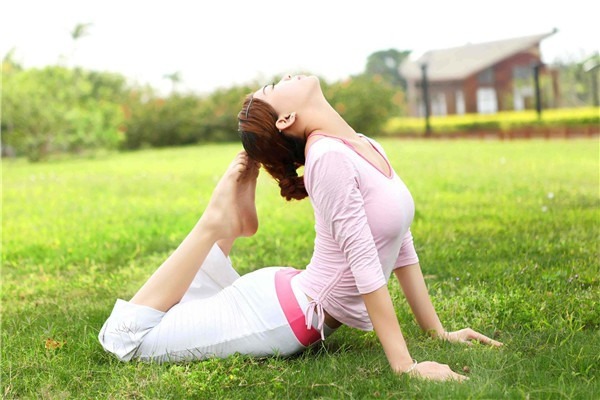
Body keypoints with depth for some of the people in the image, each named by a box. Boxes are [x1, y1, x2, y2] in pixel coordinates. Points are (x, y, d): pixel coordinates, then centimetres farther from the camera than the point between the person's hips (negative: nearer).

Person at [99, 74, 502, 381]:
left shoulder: (370, 148, 4)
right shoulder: (329, 155, -23)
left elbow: (403, 245, 8)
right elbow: (364, 262, -26)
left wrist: (438, 331, 7)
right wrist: (404, 364, -26)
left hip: (307, 314, 8)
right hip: (281, 315, -8)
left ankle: (228, 227, 18)